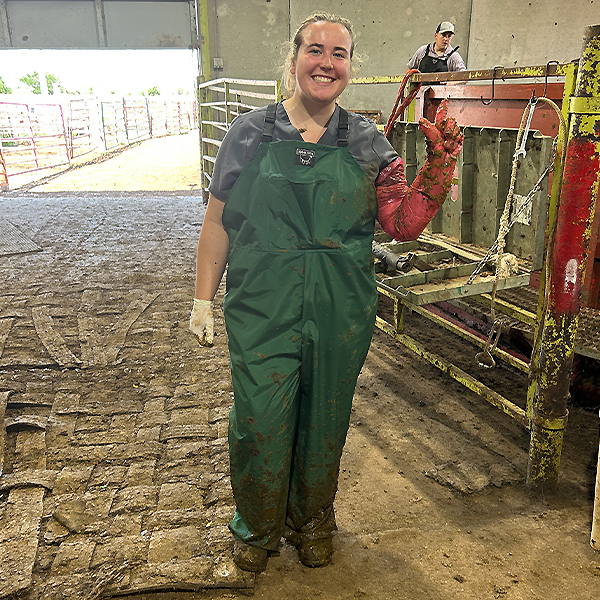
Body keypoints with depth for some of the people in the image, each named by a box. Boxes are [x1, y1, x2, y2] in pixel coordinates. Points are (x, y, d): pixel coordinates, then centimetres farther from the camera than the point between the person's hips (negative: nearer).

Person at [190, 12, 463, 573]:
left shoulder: (368, 144, 3)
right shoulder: (249, 133, 0)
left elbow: (404, 224, 0)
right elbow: (218, 222, 3)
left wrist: (440, 165, -12)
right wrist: (203, 300, 3)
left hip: (341, 312, 2)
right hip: (262, 308, -1)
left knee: (324, 421, 15)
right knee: (259, 422, 4)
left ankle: (312, 522, 42)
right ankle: (257, 528, 34)